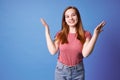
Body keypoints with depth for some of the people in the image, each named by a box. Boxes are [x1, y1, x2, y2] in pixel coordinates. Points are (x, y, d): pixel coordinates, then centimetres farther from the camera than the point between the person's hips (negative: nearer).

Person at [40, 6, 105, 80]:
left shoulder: (85, 34, -5)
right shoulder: (60, 34, 0)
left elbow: (85, 53, -18)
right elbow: (53, 51, -11)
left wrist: (95, 34, -22)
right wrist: (47, 31, -8)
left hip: (78, 71, -1)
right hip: (61, 70, 1)